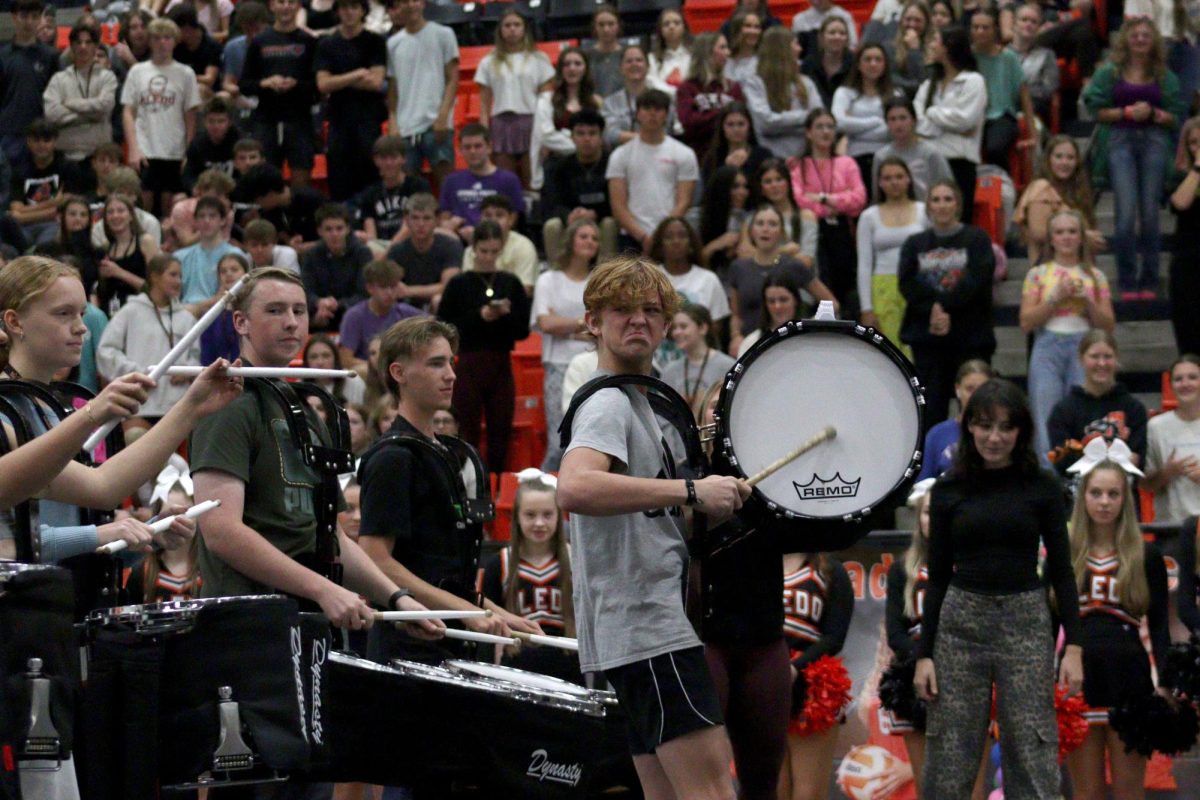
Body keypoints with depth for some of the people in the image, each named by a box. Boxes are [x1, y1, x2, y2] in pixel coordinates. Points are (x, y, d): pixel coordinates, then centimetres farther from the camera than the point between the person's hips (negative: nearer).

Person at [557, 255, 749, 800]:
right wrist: (692, 491, -29)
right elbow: (574, 488, -32)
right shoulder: (608, 404, -11)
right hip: (645, 627, -11)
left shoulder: (637, 402, 22)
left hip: (654, 621, 11)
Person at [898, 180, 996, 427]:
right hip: (926, 337, 2)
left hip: (970, 336, -2)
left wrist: (943, 307, -14)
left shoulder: (977, 240, 7)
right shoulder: (915, 244, 15)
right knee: (931, 410, -1)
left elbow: (976, 280, -8)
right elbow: (908, 284, 0)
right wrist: (932, 309, -15)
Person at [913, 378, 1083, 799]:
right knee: (948, 759, 4)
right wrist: (924, 653, 0)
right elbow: (937, 576, 5)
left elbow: (1061, 569, 1)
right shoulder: (948, 490, 3)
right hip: (960, 622, 1)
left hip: (1026, 623, -1)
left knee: (1033, 758, -3)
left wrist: (1074, 645, -8)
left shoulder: (1043, 487, 0)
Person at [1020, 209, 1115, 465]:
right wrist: (1056, 297, -9)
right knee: (1046, 423, -7)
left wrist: (1087, 300, -6)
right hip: (1048, 349, -1)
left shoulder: (1095, 276, 12)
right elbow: (1026, 322, 0)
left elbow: (1108, 325, 8)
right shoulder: (1038, 274, 8)